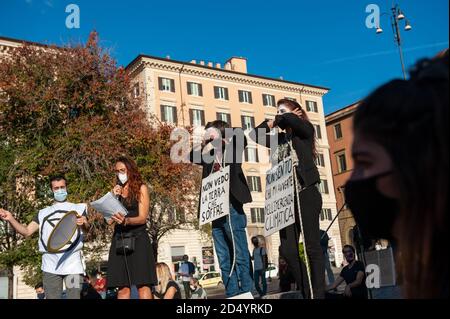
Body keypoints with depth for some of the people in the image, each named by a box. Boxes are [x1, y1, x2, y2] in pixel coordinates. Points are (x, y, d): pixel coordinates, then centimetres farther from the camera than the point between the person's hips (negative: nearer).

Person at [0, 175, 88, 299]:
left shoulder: (78, 208, 11)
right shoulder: (43, 213, 20)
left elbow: (86, 229, -5)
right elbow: (26, 232, 11)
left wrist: (83, 224, -30)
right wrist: (10, 219, -6)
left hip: (72, 261, -2)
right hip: (50, 264, 3)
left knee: (74, 296, -4)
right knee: (51, 297, 4)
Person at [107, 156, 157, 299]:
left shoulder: (141, 188, 5)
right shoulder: (117, 191, 17)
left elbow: (143, 218, -6)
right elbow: (110, 220, 8)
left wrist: (126, 221, -25)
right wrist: (113, 197, -1)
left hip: (137, 239, -4)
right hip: (119, 239, 4)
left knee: (142, 284, -10)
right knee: (123, 287, -2)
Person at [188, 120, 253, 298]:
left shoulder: (231, 150, 3)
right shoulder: (210, 156, 18)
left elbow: (241, 137, -14)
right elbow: (192, 156, 29)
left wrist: (224, 139, 1)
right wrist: (204, 143, 15)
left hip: (231, 209, -6)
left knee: (241, 257, -6)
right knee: (224, 262, 7)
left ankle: (248, 294, -3)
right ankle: (232, 295, 11)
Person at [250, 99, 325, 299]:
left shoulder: (305, 130, 4)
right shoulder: (279, 139, 20)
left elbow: (290, 120, -16)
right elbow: (255, 135, 24)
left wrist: (281, 119, 5)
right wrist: (271, 122, 16)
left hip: (306, 194, -6)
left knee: (311, 246, -5)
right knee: (288, 249, -1)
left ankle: (319, 293, -1)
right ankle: (307, 292, 8)